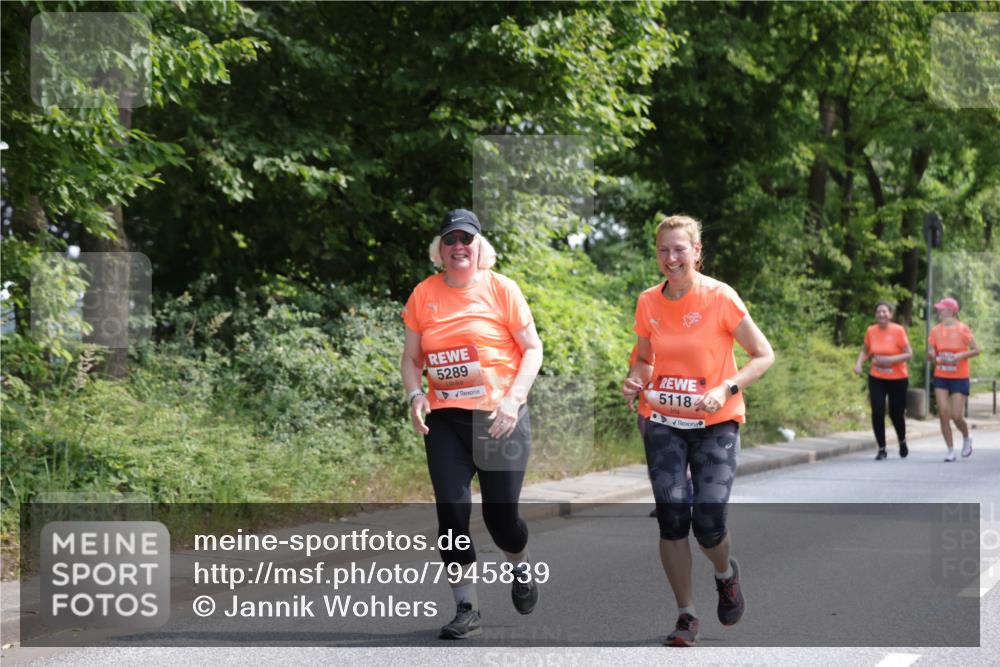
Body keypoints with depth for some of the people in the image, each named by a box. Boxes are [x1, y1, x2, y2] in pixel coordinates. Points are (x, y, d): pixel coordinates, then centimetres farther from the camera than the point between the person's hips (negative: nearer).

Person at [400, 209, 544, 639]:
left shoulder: (501, 288, -2)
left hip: (500, 418, -2)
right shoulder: (424, 295, 5)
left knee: (500, 513, -1)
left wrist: (513, 398, -14)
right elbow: (411, 357, 12)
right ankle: (466, 609, 7)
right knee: (451, 512, -4)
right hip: (444, 420, 3)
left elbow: (532, 349, -1)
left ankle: (520, 566, 34)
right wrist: (415, 395, -7)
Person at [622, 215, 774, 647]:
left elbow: (763, 355, -6)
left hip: (715, 423, -3)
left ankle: (726, 574, 25)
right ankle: (686, 616, 9)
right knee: (672, 520, -6)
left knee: (708, 523, -11)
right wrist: (635, 381, -6)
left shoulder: (720, 297, -11)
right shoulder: (648, 303, 1)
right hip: (663, 422, 3)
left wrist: (726, 388, -20)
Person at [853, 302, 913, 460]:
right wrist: (859, 363, -9)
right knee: (877, 412, -9)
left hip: (897, 379, -2)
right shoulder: (871, 331, -3)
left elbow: (909, 354, -12)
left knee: (896, 413, 5)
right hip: (876, 378, 2)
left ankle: (902, 442, 35)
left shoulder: (898, 330, -13)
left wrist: (890, 359, -26)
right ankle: (881, 449, 3)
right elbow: (865, 351, 10)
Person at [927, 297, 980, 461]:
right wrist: (932, 356, -14)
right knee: (943, 414, -6)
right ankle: (950, 450, 3)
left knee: (956, 416, -7)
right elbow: (930, 356, 9)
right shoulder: (935, 330, 4)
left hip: (960, 378, -3)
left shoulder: (962, 329, -7)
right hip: (941, 378, 3)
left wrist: (961, 355, -20)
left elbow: (976, 350, -5)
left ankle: (967, 438, 25)